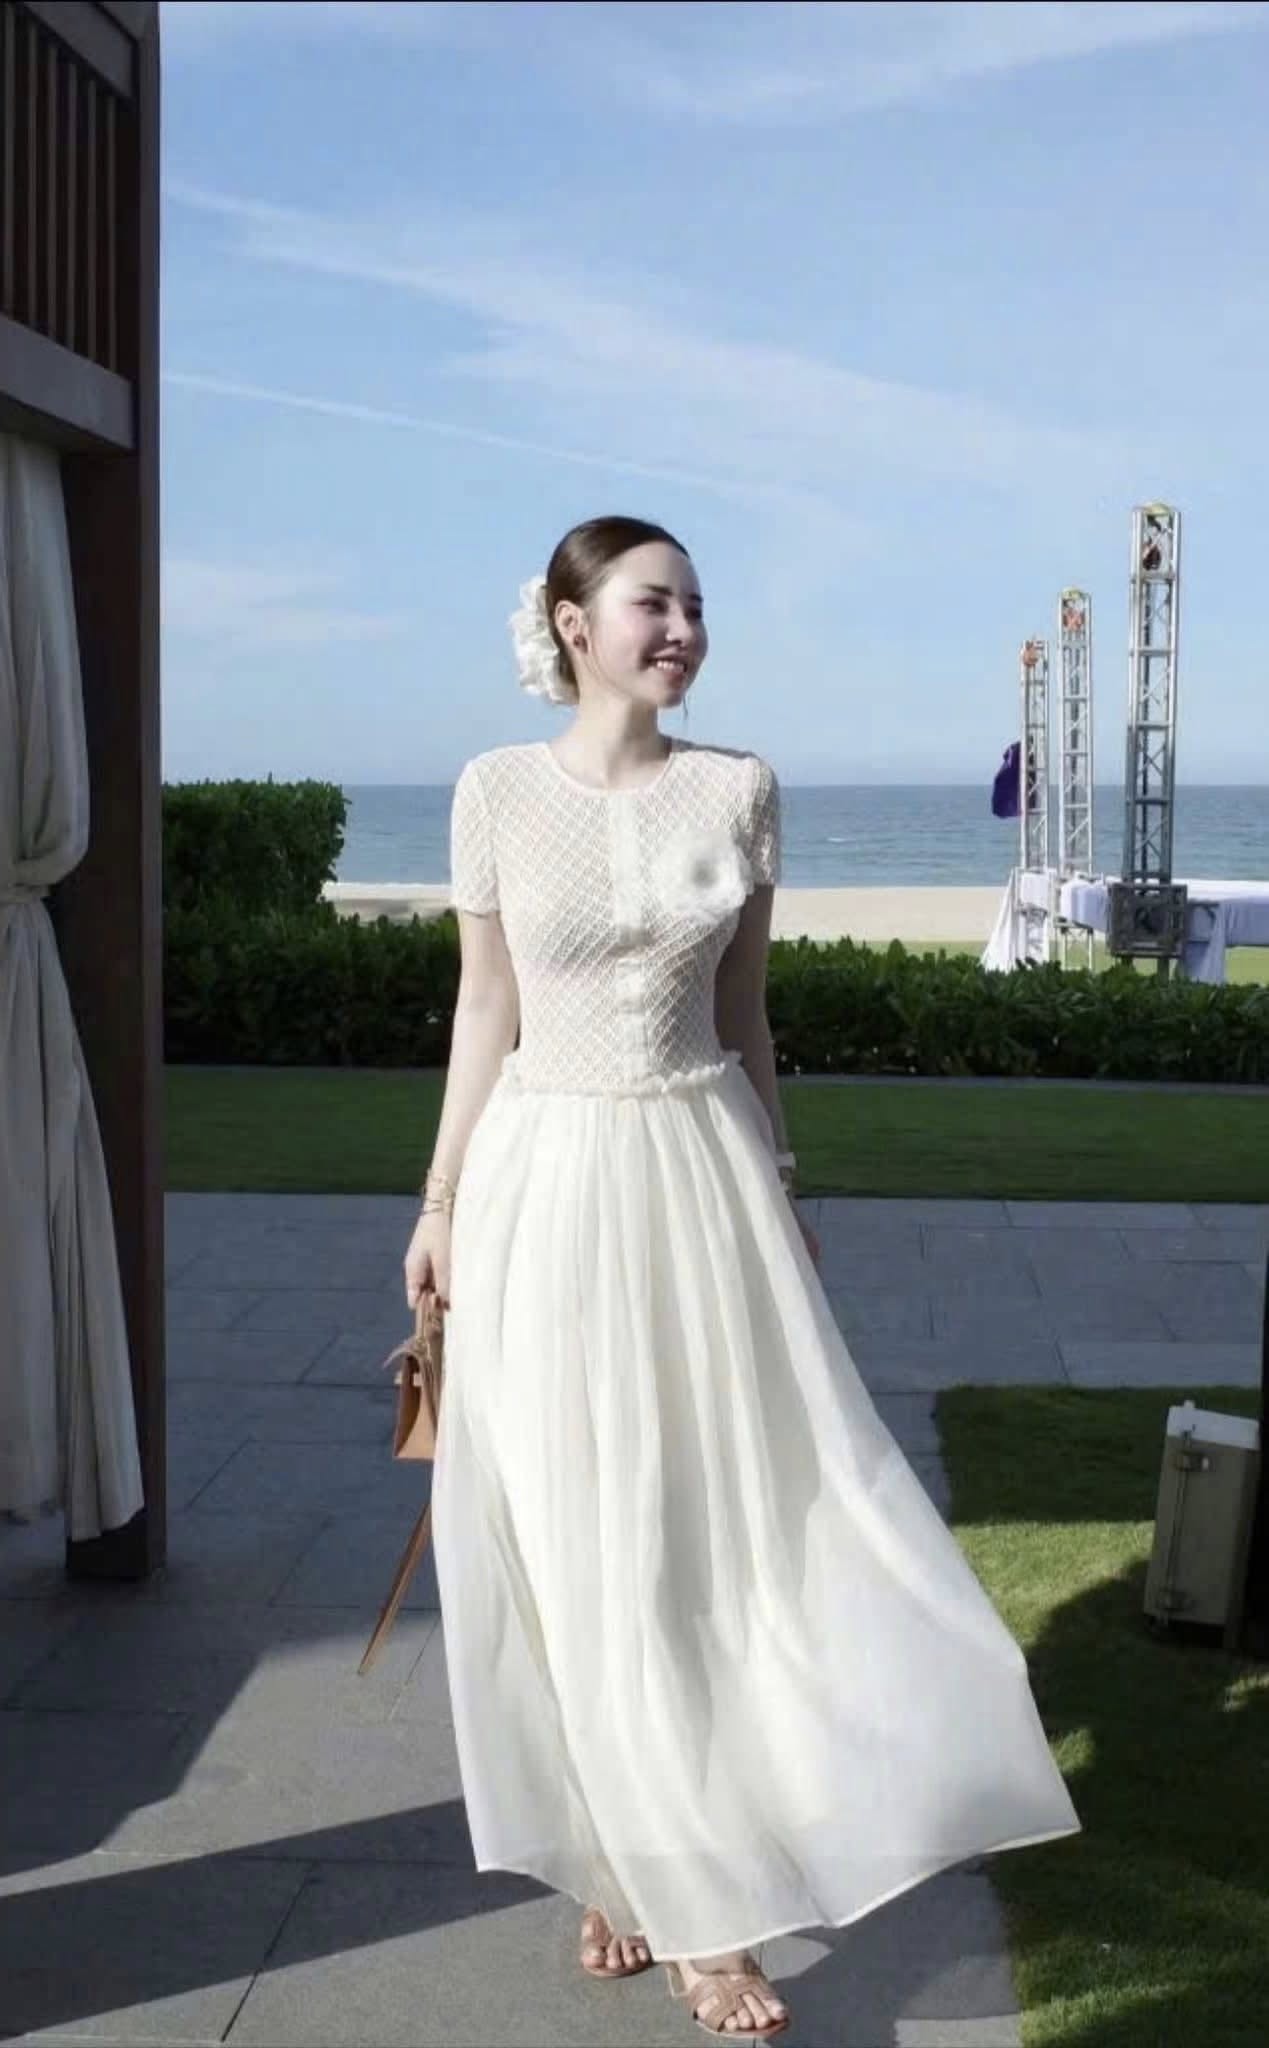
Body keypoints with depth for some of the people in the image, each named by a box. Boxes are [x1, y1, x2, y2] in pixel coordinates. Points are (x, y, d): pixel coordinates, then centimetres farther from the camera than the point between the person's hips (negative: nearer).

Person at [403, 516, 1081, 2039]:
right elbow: (485, 1010, 3)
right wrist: (439, 1203, 3)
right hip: (546, 1183, -1)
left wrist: (779, 1193, 12)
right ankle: (641, 1873, 21)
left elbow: (744, 1010, 9)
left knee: (732, 1522, 2)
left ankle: (679, 1882, 19)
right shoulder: (497, 790, -2)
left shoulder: (737, 790, 2)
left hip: (703, 1176, 1)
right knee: (582, 1546, 5)